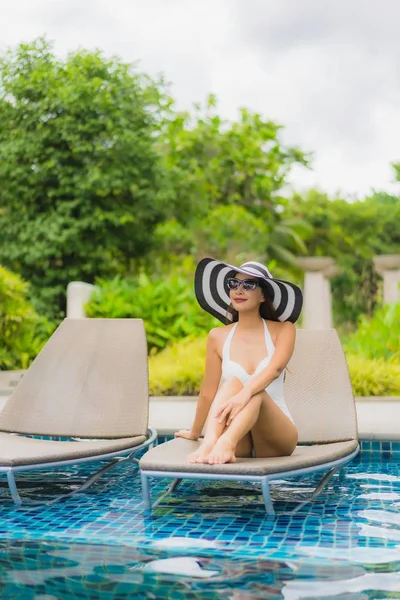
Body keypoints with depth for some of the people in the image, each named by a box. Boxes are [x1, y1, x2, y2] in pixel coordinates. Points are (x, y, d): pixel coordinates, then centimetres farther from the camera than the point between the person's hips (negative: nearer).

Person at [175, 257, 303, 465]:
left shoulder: (283, 330, -1)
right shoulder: (218, 337, 3)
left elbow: (275, 368, -21)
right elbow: (208, 392, 11)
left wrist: (245, 393, -39)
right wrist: (194, 432, 18)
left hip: (276, 438, -1)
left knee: (255, 392, -32)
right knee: (232, 383, -28)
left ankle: (226, 443, -56)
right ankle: (209, 443, -50)